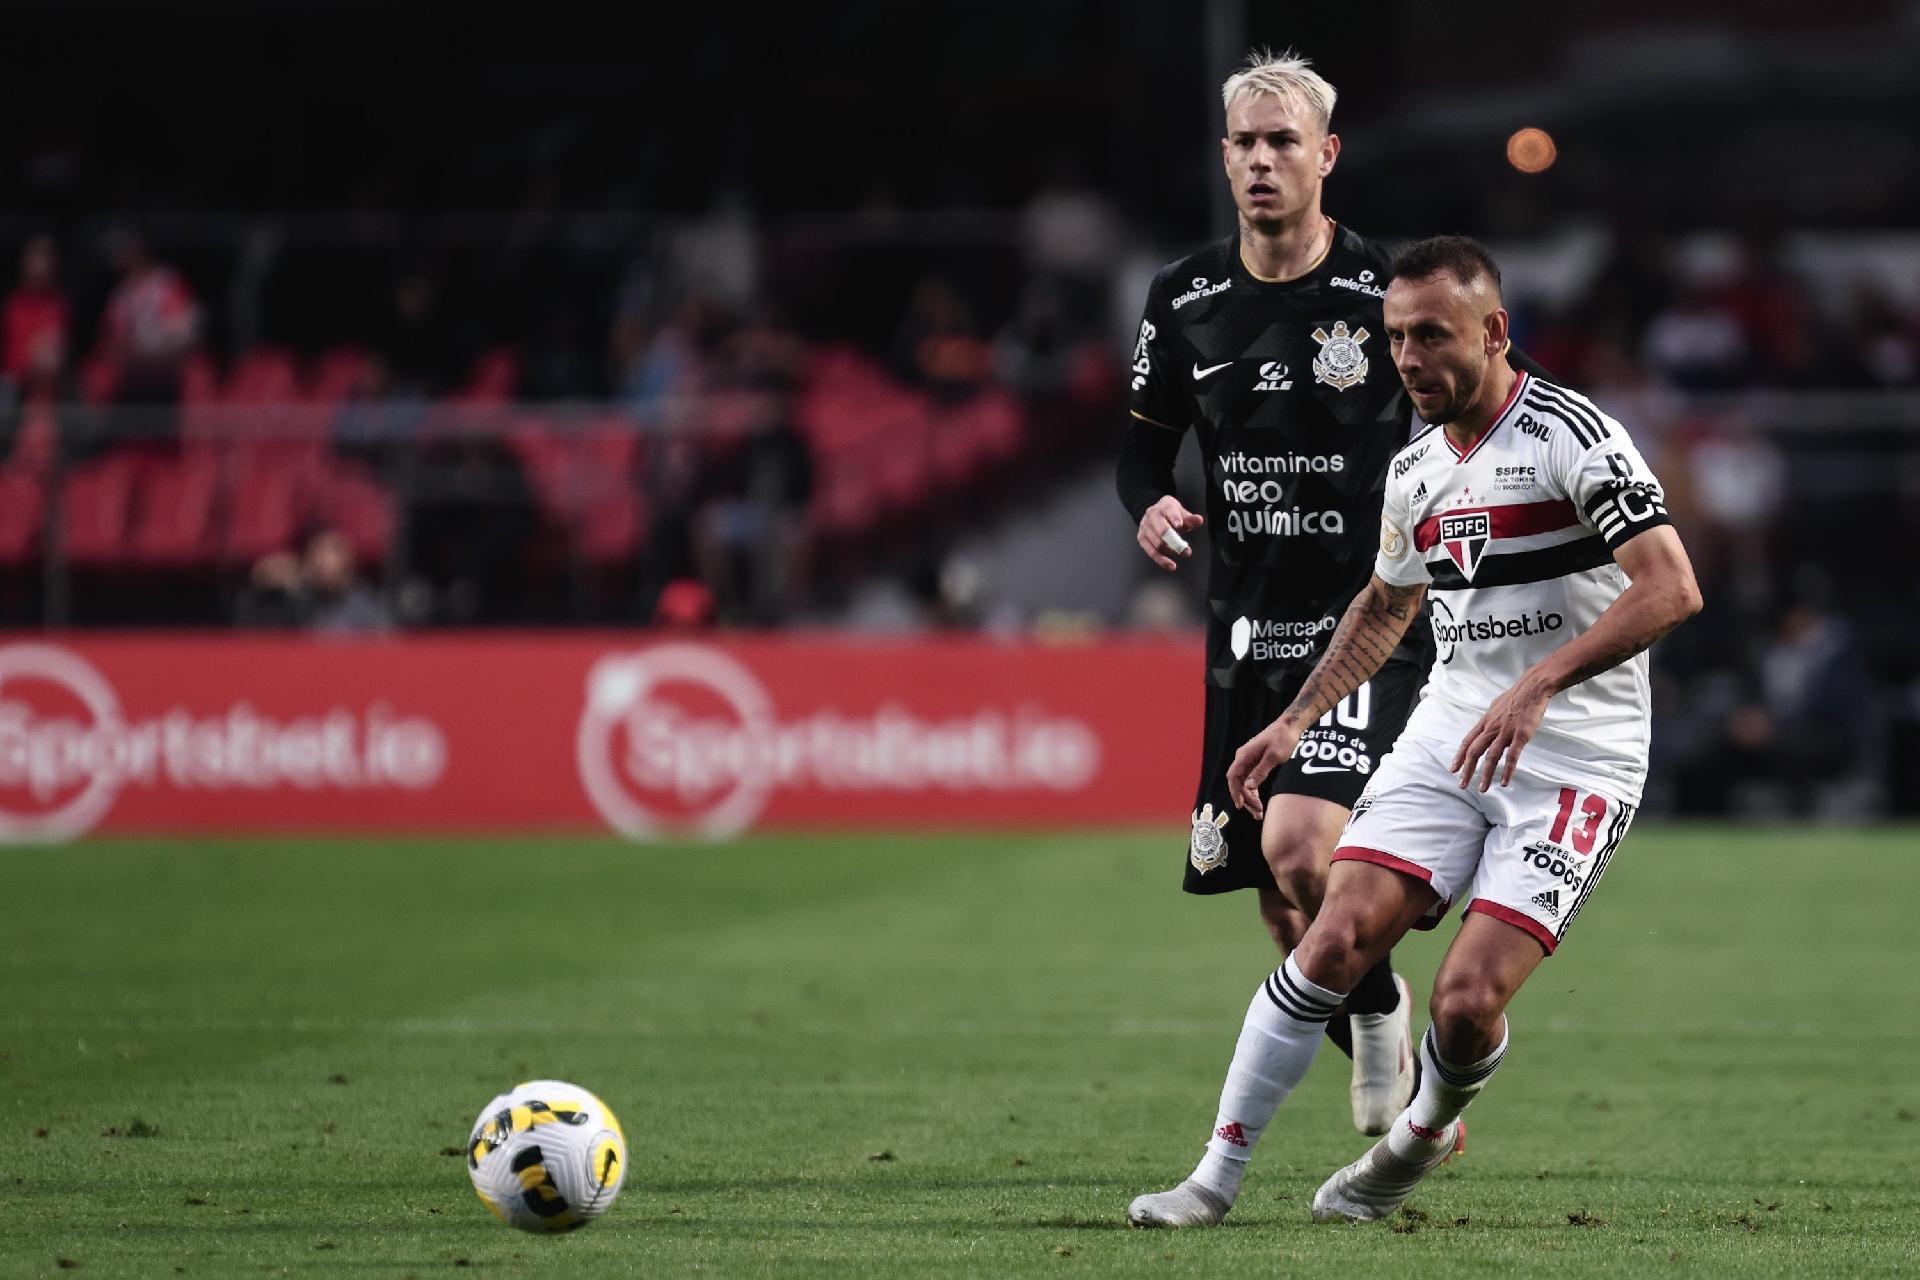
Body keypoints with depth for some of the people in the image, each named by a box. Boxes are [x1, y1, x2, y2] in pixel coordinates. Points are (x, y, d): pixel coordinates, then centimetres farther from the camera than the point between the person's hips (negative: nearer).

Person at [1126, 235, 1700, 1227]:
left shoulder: (1571, 435, -13)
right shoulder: (1415, 472, 10)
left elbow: (1671, 588, -23)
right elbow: (1386, 605, 29)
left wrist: (1540, 682, -30)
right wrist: (1293, 723, 22)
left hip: (1575, 755, -6)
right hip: (1449, 733, 6)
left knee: (1466, 1000, -15)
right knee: (1334, 943, -12)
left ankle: (1427, 1130, 18)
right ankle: (1217, 1176, -5)